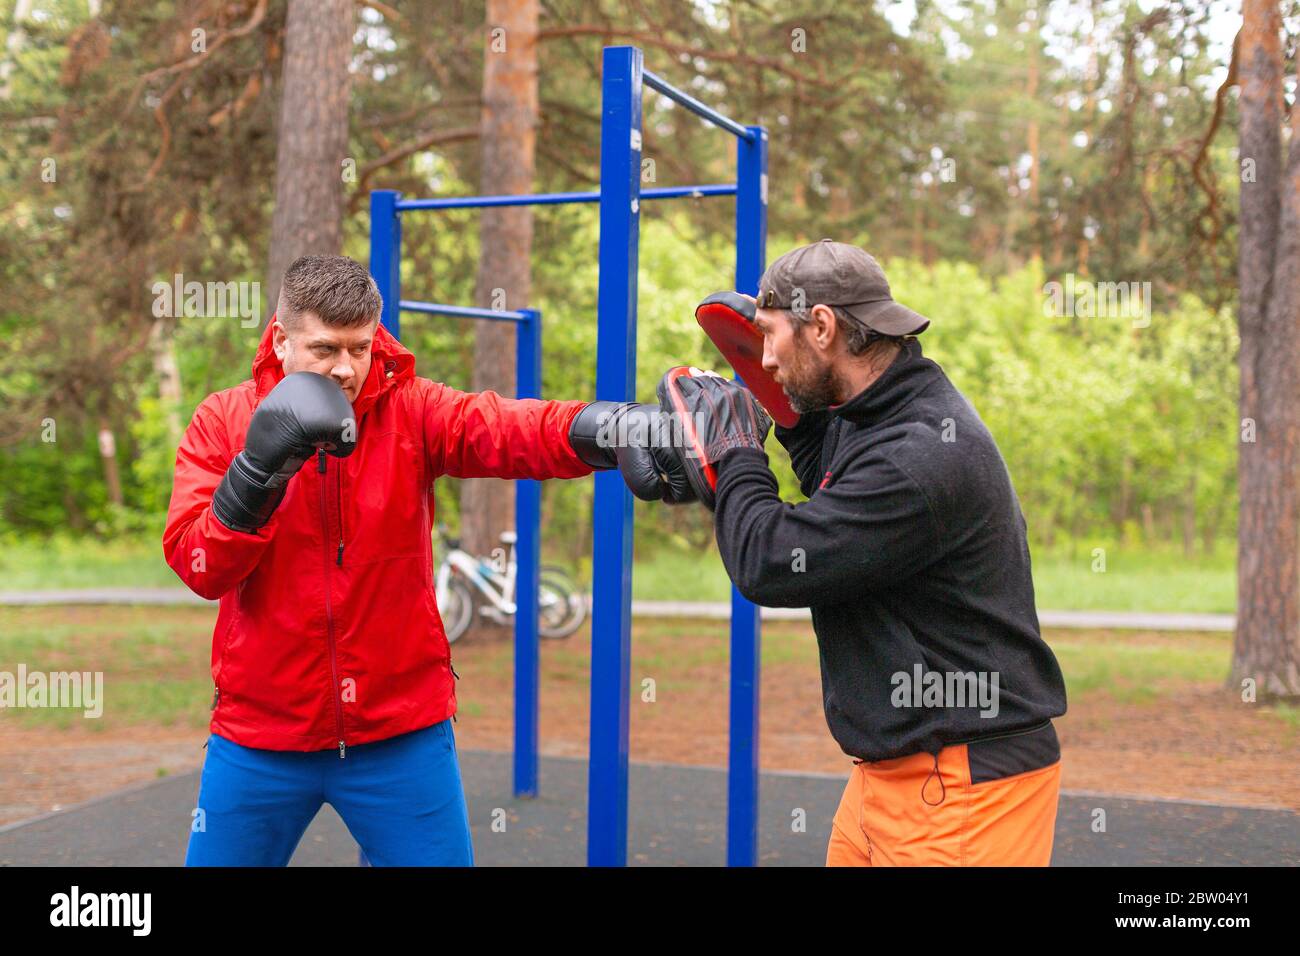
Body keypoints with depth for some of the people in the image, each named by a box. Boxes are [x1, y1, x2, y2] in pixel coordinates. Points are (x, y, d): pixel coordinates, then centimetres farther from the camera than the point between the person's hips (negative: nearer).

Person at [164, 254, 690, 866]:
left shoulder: (411, 409, -5)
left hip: (402, 733, -1)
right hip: (258, 734, 1)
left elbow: (507, 429, -24)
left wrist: (604, 427, -44)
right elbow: (197, 568, -10)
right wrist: (259, 468, -24)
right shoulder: (222, 420, -1)